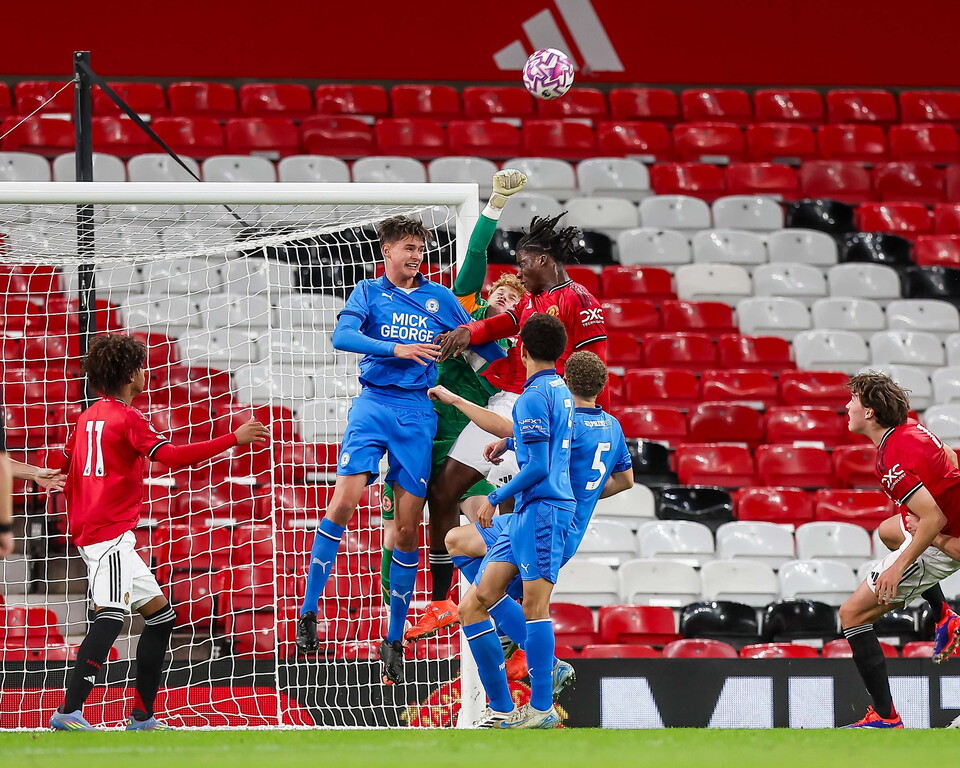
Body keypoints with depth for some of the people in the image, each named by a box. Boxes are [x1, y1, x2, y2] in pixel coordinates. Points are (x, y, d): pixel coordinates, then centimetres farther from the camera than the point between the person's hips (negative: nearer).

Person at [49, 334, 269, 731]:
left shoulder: (88, 417, 16)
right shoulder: (127, 418, -10)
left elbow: (66, 466, 28)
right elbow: (173, 456, -22)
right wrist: (234, 439, -20)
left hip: (90, 530, 10)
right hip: (109, 533, -10)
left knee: (160, 615, 13)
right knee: (111, 616, -21)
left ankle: (142, 717, 12)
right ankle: (69, 712, -32)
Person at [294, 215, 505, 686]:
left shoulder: (441, 298, 13)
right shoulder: (369, 293, 8)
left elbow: (486, 350, 15)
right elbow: (342, 336, -10)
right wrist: (397, 349, -20)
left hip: (419, 413, 2)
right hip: (374, 404, -2)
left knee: (407, 528, 0)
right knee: (344, 502, -19)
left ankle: (395, 640, 8)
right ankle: (308, 611, -11)